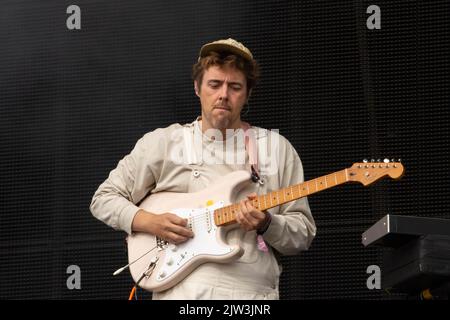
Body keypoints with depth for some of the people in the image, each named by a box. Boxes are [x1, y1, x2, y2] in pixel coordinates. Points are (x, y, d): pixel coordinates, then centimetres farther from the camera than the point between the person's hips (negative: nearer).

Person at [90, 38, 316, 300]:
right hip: (182, 289, -1)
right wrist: (150, 222, -2)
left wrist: (266, 225, -8)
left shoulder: (278, 149, 13)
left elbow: (304, 234, 12)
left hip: (252, 290, 2)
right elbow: (104, 198, 15)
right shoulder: (163, 143, 11)